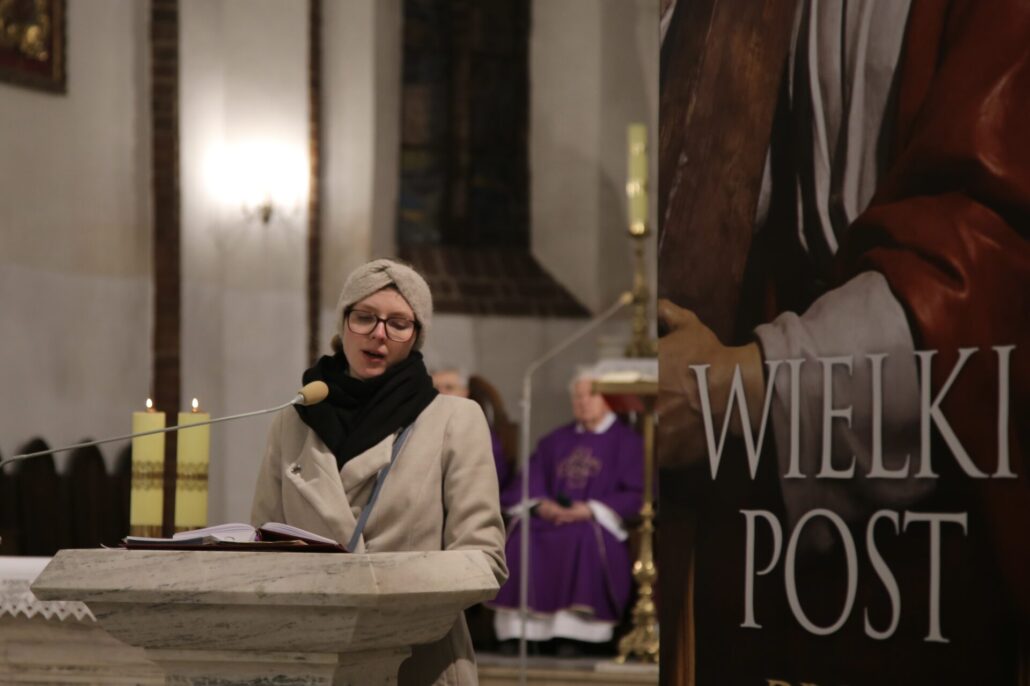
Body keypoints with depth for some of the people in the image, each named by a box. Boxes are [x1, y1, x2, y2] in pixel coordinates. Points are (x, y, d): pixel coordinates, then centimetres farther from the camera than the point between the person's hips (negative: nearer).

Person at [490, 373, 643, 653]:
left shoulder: (626, 441, 10)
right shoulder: (556, 440, 24)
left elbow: (634, 494, 0)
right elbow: (531, 479, 16)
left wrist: (590, 509, -13)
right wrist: (540, 504, -7)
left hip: (596, 523, -4)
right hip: (551, 517, 4)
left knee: (585, 538, -39)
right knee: (520, 537, -29)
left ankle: (574, 635, -37)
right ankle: (519, 631, -30)